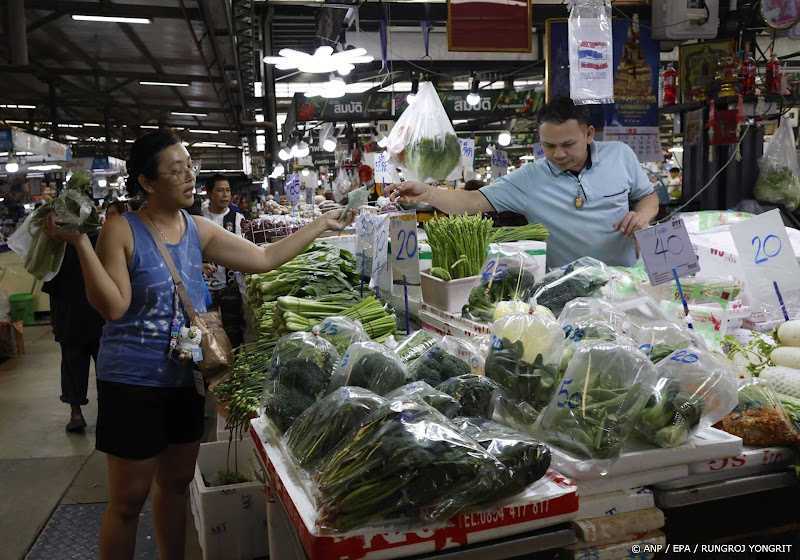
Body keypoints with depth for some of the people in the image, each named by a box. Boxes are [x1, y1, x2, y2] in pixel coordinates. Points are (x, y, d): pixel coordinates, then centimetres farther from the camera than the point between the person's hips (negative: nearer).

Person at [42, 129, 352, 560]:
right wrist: (80, 243, -26)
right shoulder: (122, 231, -12)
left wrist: (320, 225, 6)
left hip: (187, 376, 6)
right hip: (134, 380, -5)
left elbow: (265, 258, 7)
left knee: (176, 482, 18)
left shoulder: (199, 231, 4)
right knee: (129, 498, 6)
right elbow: (113, 307, -19)